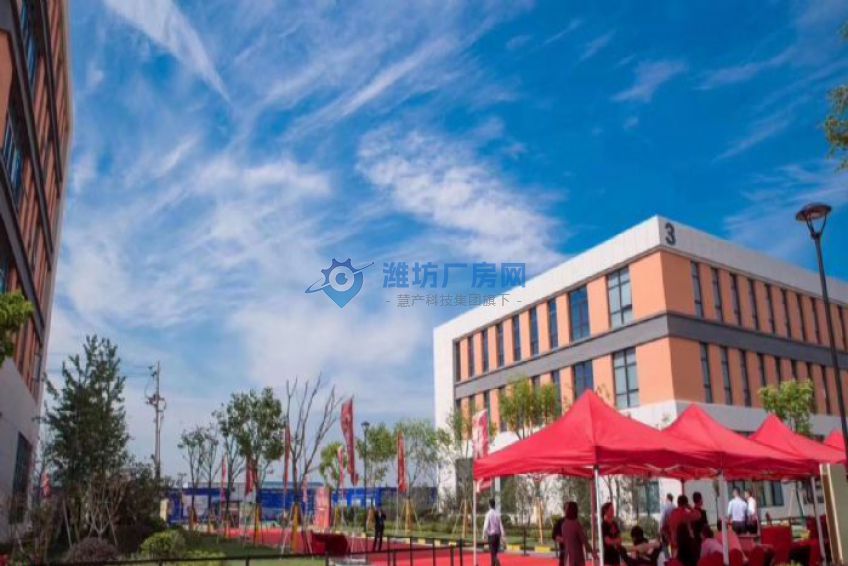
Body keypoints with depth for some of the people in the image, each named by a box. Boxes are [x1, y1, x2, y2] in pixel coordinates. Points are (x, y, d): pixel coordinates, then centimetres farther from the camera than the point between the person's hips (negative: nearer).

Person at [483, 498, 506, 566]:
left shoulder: (488, 514, -11)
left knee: (493, 553, -4)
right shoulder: (498, 514, 3)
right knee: (495, 552, 17)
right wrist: (503, 535, 7)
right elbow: (501, 525, 4)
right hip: (497, 534, 5)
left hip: (491, 535, -5)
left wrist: (485, 535, -4)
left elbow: (486, 526, -16)